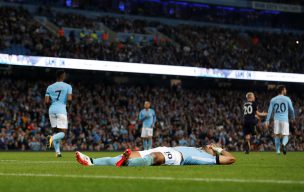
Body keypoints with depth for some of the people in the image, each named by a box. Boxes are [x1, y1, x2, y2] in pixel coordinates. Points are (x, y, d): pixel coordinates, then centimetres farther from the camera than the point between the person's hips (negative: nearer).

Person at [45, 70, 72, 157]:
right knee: (62, 132, -1)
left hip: (52, 109, 4)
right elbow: (69, 99, -10)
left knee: (55, 131, 14)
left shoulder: (50, 87, 12)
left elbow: (46, 102, 3)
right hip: (61, 109, -4)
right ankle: (52, 138, -32)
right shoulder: (67, 86, 2)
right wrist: (69, 103, 12)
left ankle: (57, 152, 5)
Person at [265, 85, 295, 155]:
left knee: (277, 136, 13)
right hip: (285, 120, -2)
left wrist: (267, 121, 1)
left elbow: (269, 111, 2)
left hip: (276, 120, 2)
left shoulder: (273, 100, 8)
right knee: (285, 136, 2)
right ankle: (283, 144, -29)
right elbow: (291, 109, 6)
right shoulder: (287, 99, 2)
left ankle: (278, 150, 8)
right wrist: (293, 118, 24)